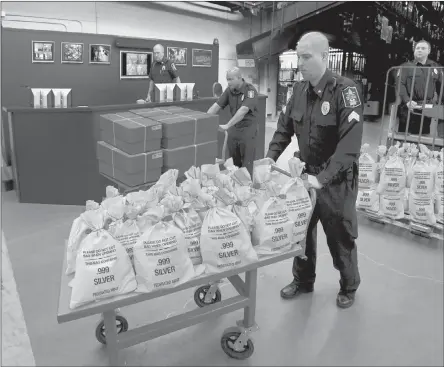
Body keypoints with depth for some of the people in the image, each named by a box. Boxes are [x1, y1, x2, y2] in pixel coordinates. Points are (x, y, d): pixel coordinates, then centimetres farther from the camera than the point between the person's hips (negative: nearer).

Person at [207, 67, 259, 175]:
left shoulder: (250, 90, -16)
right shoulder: (229, 90, 2)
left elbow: (243, 111, -29)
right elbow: (216, 106, -1)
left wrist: (227, 125, -35)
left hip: (248, 128, -6)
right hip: (233, 128, 6)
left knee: (246, 164, -3)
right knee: (233, 162, 11)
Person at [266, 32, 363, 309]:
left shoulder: (345, 90, -19)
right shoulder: (300, 90, 0)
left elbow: (350, 144, -27)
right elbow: (285, 127, 9)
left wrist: (323, 178, -33)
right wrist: (270, 159, -5)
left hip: (337, 180, -5)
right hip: (307, 174, 6)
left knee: (340, 237, 10)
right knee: (302, 231, 16)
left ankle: (349, 287, 35)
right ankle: (303, 281, 38)